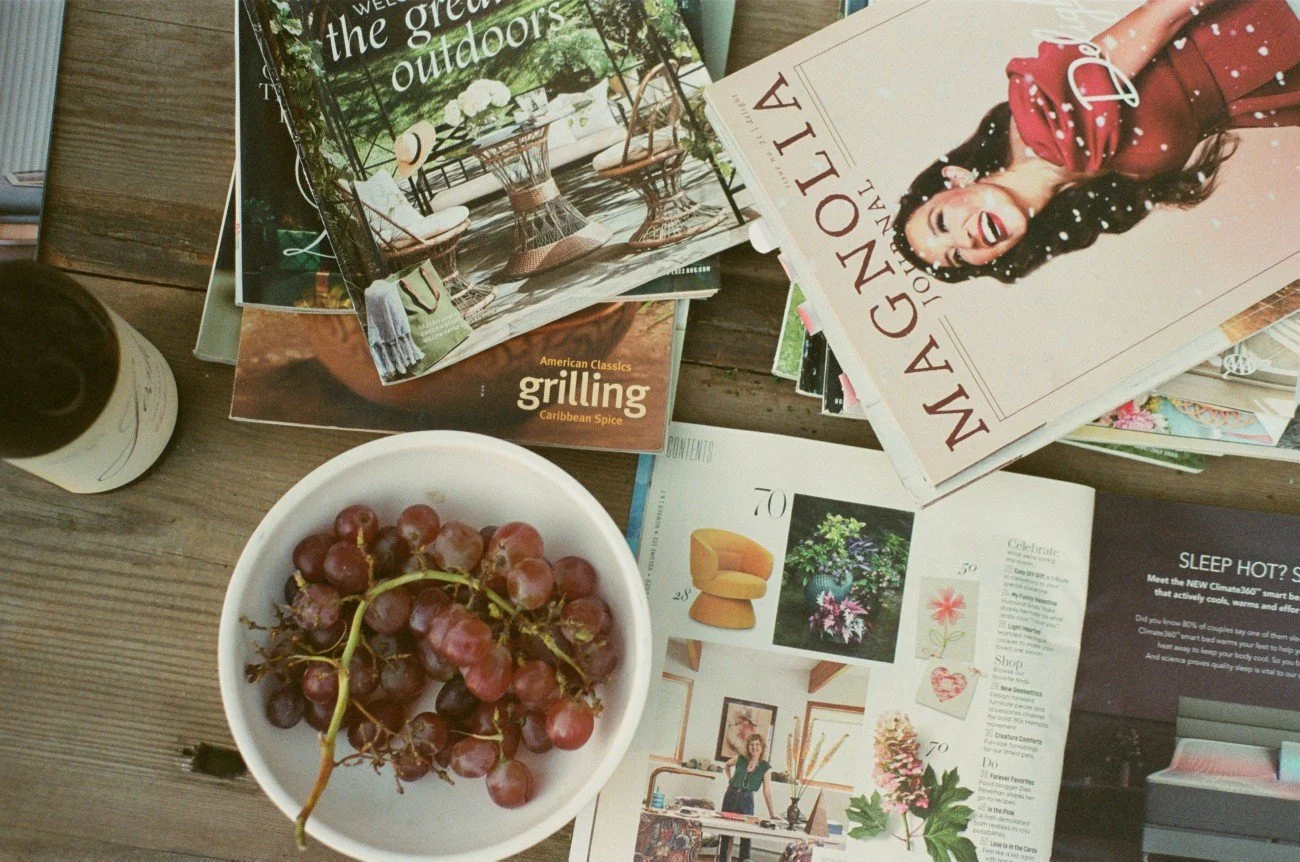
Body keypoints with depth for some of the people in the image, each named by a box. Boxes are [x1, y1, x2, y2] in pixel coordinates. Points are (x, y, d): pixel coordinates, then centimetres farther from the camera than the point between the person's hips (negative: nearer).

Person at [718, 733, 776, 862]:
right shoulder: (740, 759, -2)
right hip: (730, 796, 2)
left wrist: (772, 814, -12)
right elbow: (728, 764, 21)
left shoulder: (766, 767, -6)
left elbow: (767, 791, -8)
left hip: (746, 799, -2)